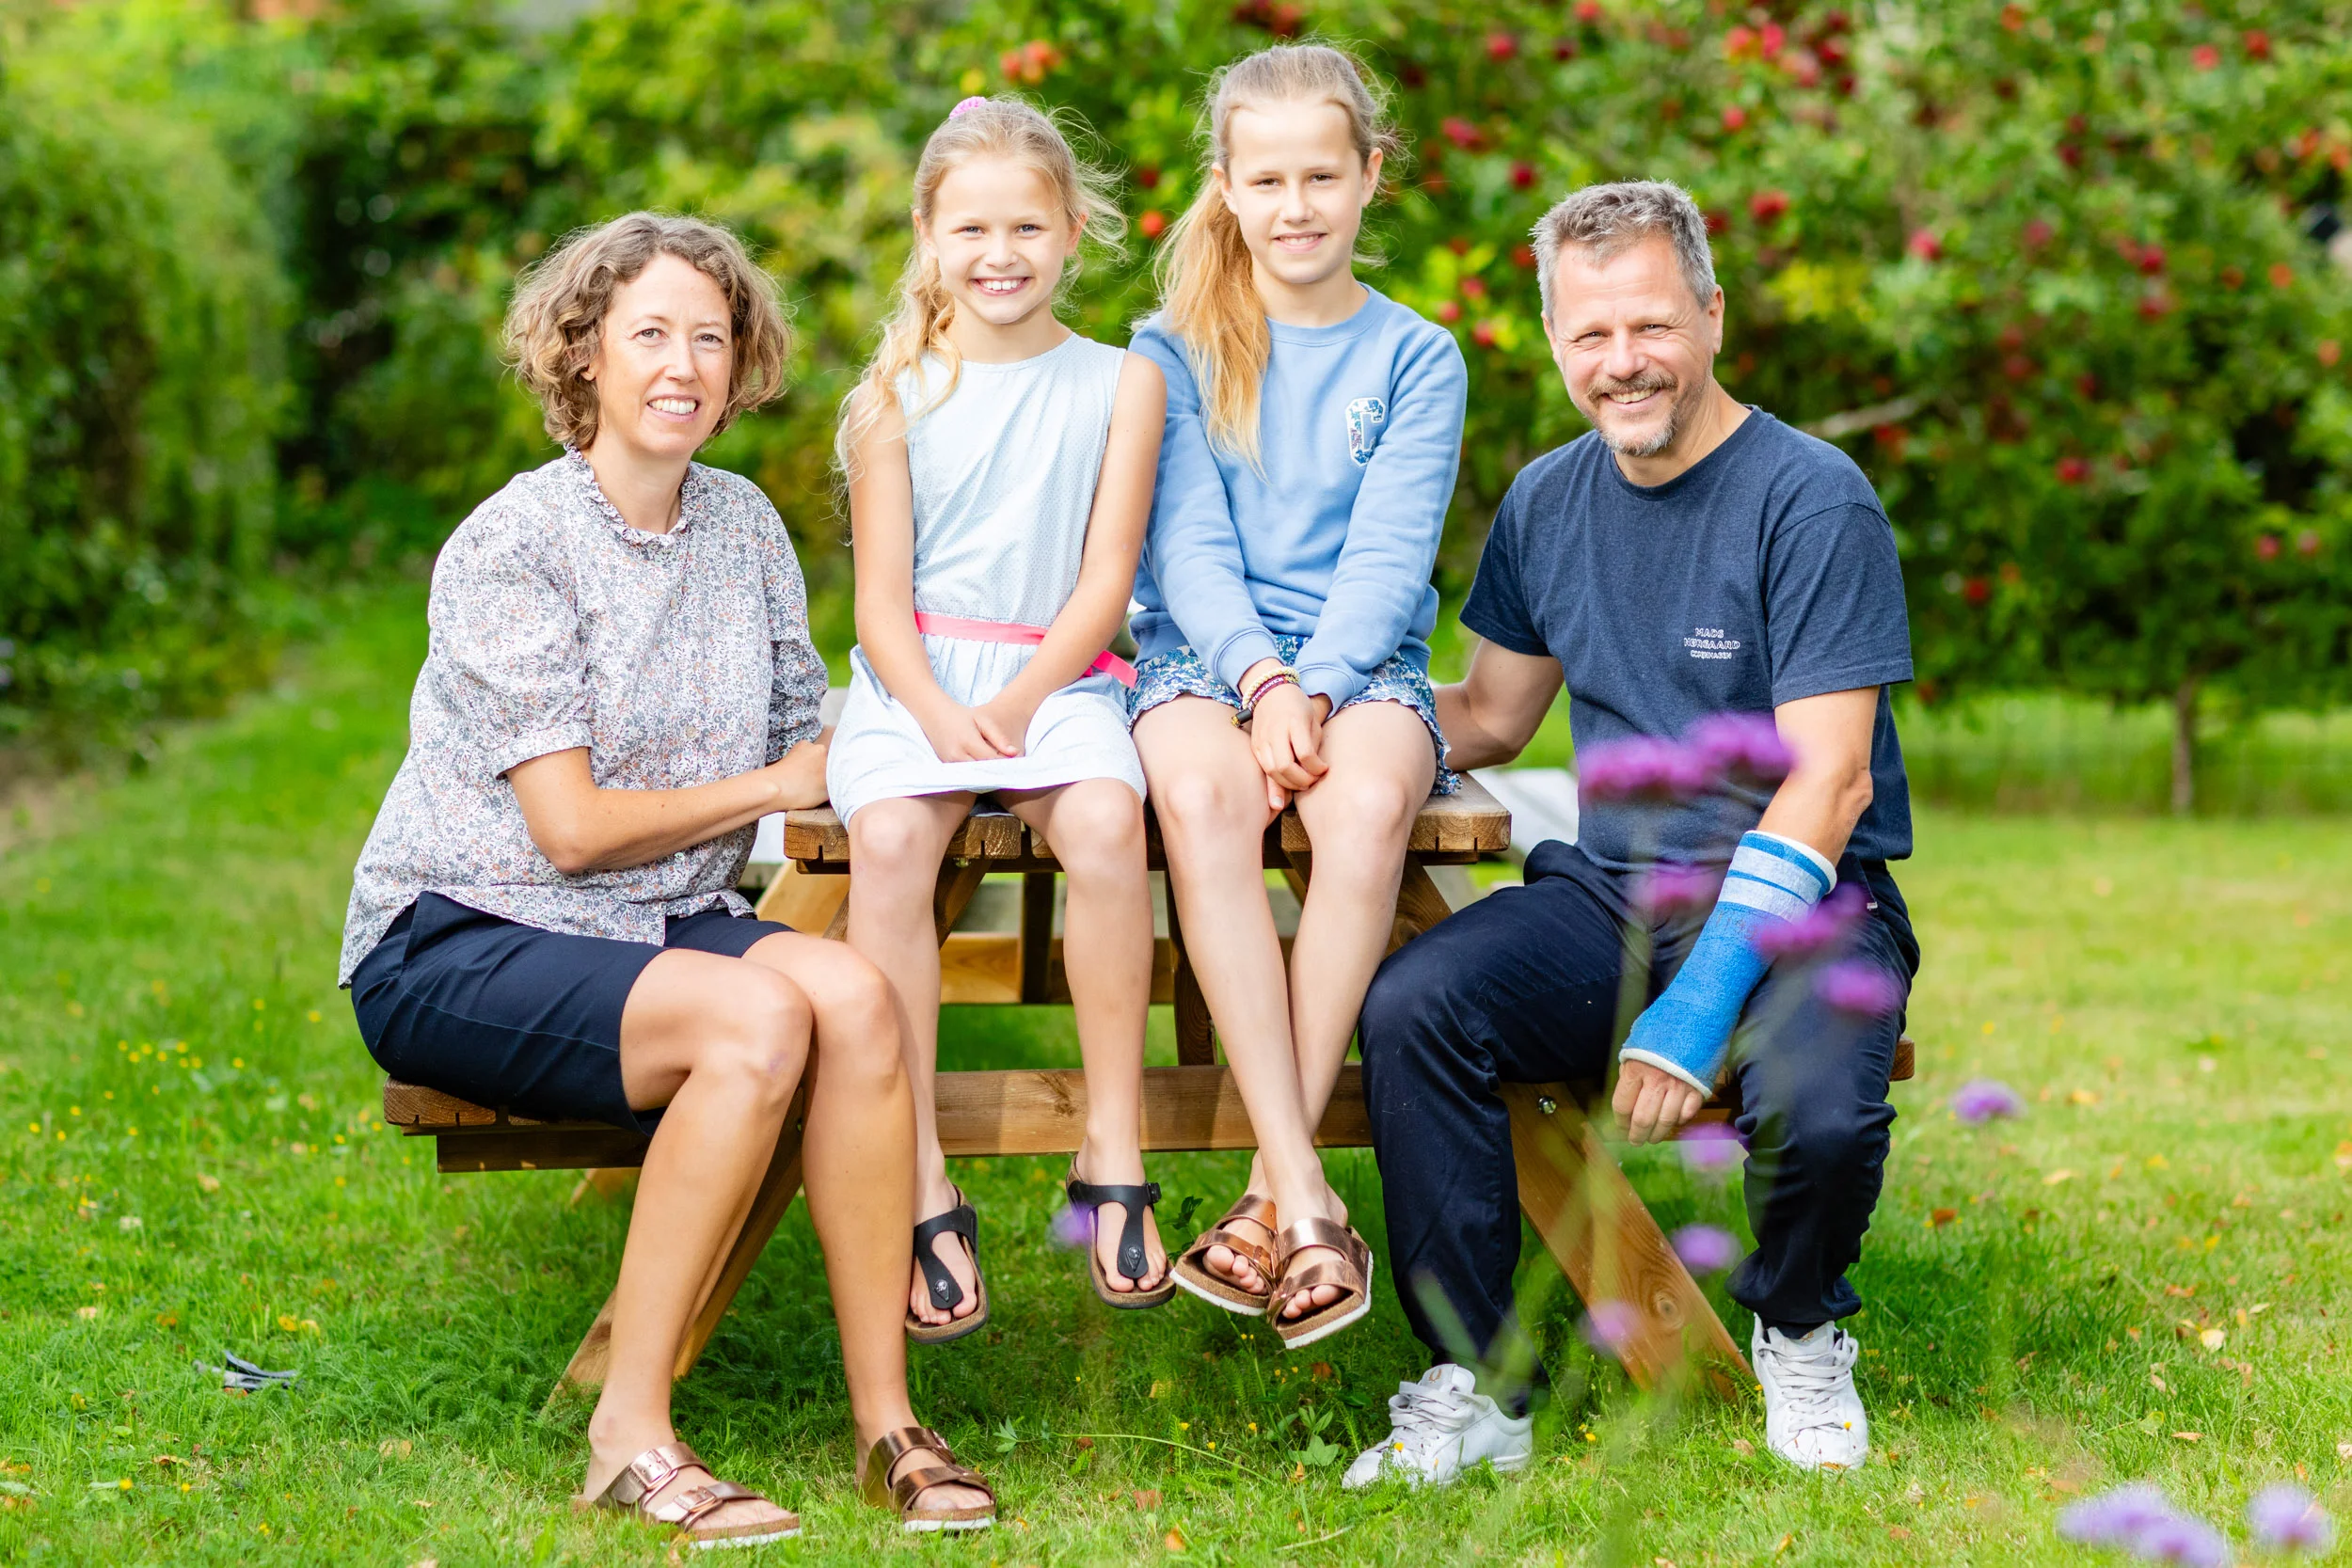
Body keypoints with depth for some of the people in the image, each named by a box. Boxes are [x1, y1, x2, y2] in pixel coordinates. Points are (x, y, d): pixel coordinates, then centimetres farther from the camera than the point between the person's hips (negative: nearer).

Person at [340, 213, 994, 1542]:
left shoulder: (745, 524, 10)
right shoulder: (511, 546, -11)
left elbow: (807, 745, 13)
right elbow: (575, 826, -14)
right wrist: (771, 787, -4)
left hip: (664, 926, 6)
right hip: (452, 943, -5)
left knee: (854, 993, -26)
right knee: (760, 1016, -31)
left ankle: (885, 1417, -20)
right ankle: (632, 1433, -23)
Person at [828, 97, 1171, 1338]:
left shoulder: (1119, 384, 7)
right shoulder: (896, 396, 8)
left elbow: (1104, 582, 1)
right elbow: (882, 597, 3)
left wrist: (1015, 706, -13)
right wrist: (938, 716, -15)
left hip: (1059, 676, 0)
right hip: (915, 680, 0)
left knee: (1106, 819, -33)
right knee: (889, 838, -31)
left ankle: (1112, 1154, -21)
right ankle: (921, 1191, -26)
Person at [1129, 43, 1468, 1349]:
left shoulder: (1415, 360, 10)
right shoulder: (1174, 350, 10)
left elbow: (1386, 556, -1)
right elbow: (1189, 542, -1)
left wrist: (1315, 690, -17)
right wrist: (1258, 677, -17)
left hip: (1363, 663, 0)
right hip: (1204, 656, 0)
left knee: (1370, 802, -36)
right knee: (1203, 794, -36)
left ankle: (1271, 1188, -30)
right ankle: (1306, 1194, -38)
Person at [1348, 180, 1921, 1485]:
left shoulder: (1812, 500, -11)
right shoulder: (1547, 501, 9)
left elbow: (1827, 786, -17)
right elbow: (1490, 717, 22)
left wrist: (1700, 1008, -26)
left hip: (1803, 902, -4)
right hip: (1607, 893, 5)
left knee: (1820, 1120, -34)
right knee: (1409, 1006, -24)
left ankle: (1798, 1332, 3)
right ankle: (1478, 1389, -12)